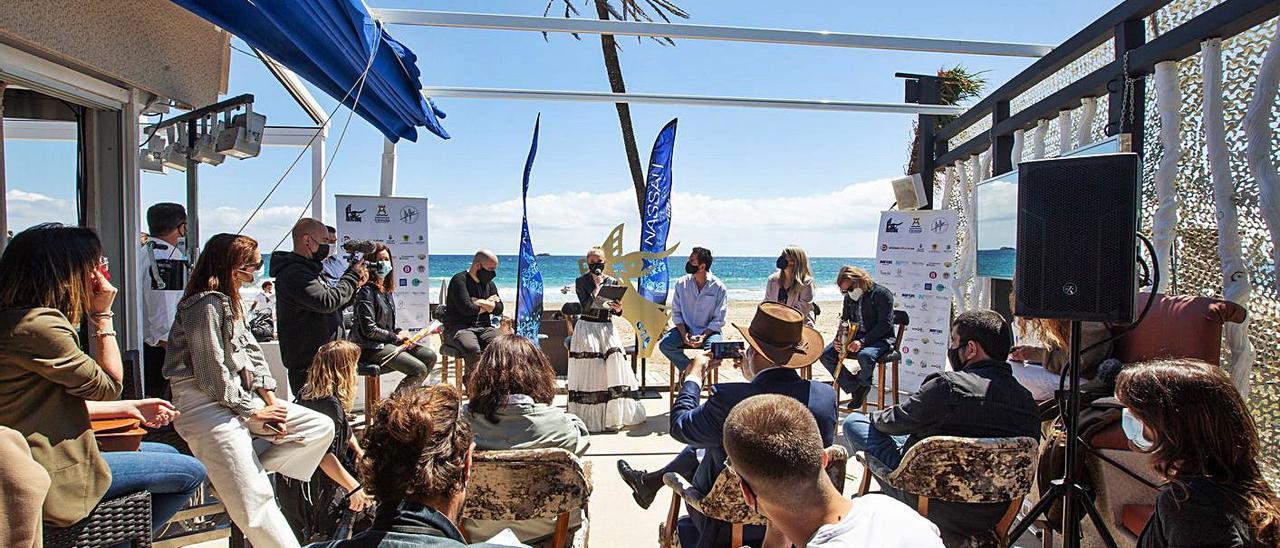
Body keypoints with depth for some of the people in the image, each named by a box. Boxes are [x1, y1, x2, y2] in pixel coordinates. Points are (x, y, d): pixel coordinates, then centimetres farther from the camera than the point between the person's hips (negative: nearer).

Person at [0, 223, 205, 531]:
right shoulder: (38, 326, -25)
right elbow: (108, 386, -14)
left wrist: (129, 408, 12)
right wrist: (103, 314, -11)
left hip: (39, 464, 10)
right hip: (54, 481, -10)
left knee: (169, 454, 21)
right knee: (191, 473, -1)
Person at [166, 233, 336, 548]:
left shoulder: (230, 301, 16)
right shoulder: (207, 303, -14)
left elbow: (251, 352, 12)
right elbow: (212, 374, -18)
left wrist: (270, 399, 0)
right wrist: (253, 410, -10)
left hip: (238, 396, 9)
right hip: (205, 403, -9)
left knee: (321, 428, -3)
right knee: (254, 505, -13)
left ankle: (242, 470, 2)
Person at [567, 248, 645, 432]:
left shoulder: (613, 282, 10)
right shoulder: (581, 281, 1)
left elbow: (617, 312, 11)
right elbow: (586, 306, -14)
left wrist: (618, 309, -11)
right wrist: (597, 285, -13)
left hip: (607, 327, 3)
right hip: (587, 327, -3)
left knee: (614, 357, -15)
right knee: (592, 361, -16)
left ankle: (616, 413, -4)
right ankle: (591, 415, -8)